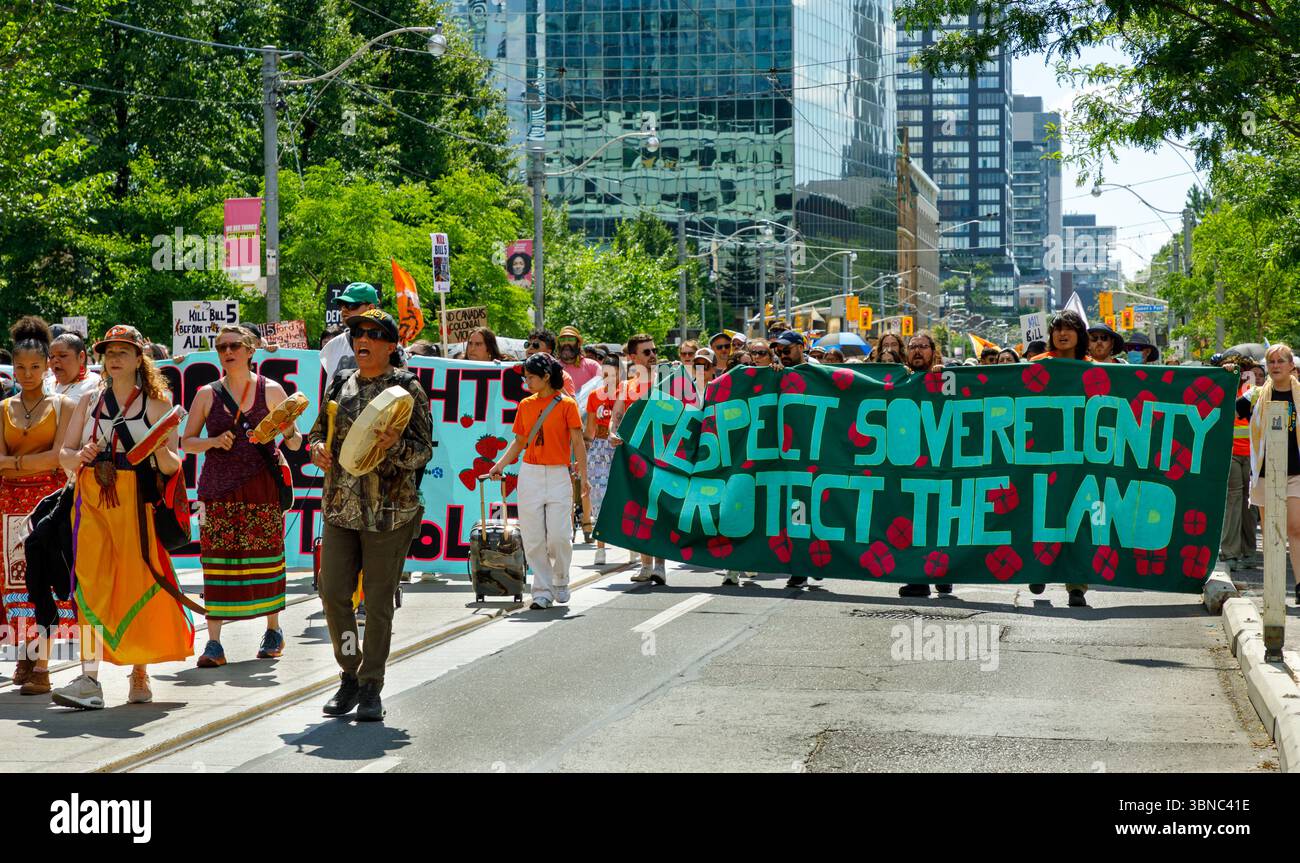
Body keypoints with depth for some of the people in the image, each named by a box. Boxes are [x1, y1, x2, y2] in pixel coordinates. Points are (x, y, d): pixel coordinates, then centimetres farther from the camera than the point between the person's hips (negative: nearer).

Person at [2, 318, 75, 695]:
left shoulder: (62, 405, 3)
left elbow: (59, 456, -8)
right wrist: (34, 463, -15)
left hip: (50, 498, -4)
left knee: (44, 577, -9)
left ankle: (41, 666, -10)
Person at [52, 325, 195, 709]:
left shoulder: (157, 404, 4)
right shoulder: (89, 402, 13)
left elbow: (173, 465, 1)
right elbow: (63, 453, 11)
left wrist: (162, 452, -21)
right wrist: (79, 456, -11)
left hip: (138, 503, -2)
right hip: (92, 500, 2)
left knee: (138, 584, 1)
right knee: (90, 584, -8)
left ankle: (140, 673, 17)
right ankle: (90, 680, -13)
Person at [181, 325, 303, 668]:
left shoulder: (271, 391, 5)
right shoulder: (207, 394, 8)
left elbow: (294, 440, 8)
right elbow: (186, 442, 11)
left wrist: (291, 436, -15)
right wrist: (214, 442, -8)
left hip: (261, 486, -1)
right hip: (218, 488, 1)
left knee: (265, 557, 3)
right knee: (217, 560, -4)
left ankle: (273, 630, 21)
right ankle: (214, 643, -4)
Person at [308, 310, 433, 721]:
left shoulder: (407, 389, -2)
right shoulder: (339, 387, 12)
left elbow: (424, 451, -5)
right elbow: (319, 431, 22)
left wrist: (396, 444, -26)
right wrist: (317, 450, -1)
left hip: (389, 512, -4)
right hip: (340, 508, 5)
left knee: (378, 602, 0)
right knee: (333, 593, 1)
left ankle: (371, 687, 11)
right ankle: (350, 676, 19)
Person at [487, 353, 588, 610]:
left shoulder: (566, 404, -2)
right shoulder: (526, 405, 9)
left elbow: (578, 442, -3)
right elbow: (519, 441, 16)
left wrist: (583, 477, -8)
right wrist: (500, 465, 4)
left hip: (558, 475, -3)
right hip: (530, 475, 4)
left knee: (559, 536, -8)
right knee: (533, 538, 0)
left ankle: (561, 581, 18)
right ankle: (543, 591, 8)